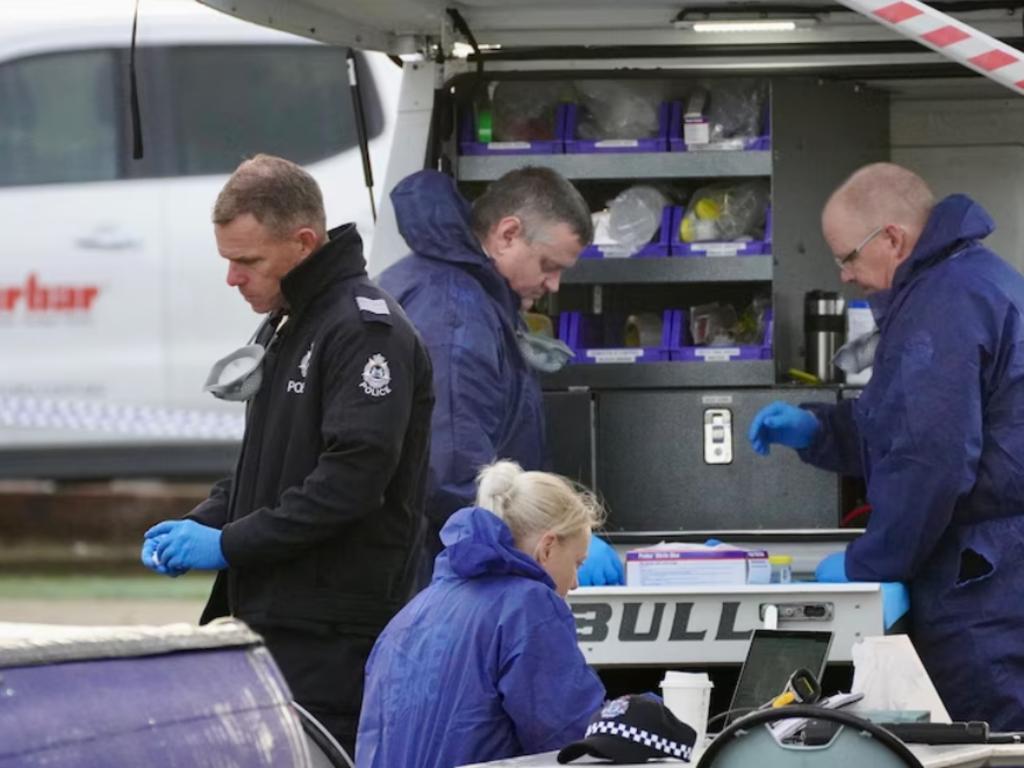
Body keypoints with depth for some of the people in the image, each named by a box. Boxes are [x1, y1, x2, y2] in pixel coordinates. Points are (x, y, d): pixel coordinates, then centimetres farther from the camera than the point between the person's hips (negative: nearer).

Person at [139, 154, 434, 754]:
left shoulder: (366, 330, -13)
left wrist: (229, 544, -17)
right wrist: (200, 525, 9)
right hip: (274, 616, 10)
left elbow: (353, 479, -21)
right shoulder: (286, 327, 20)